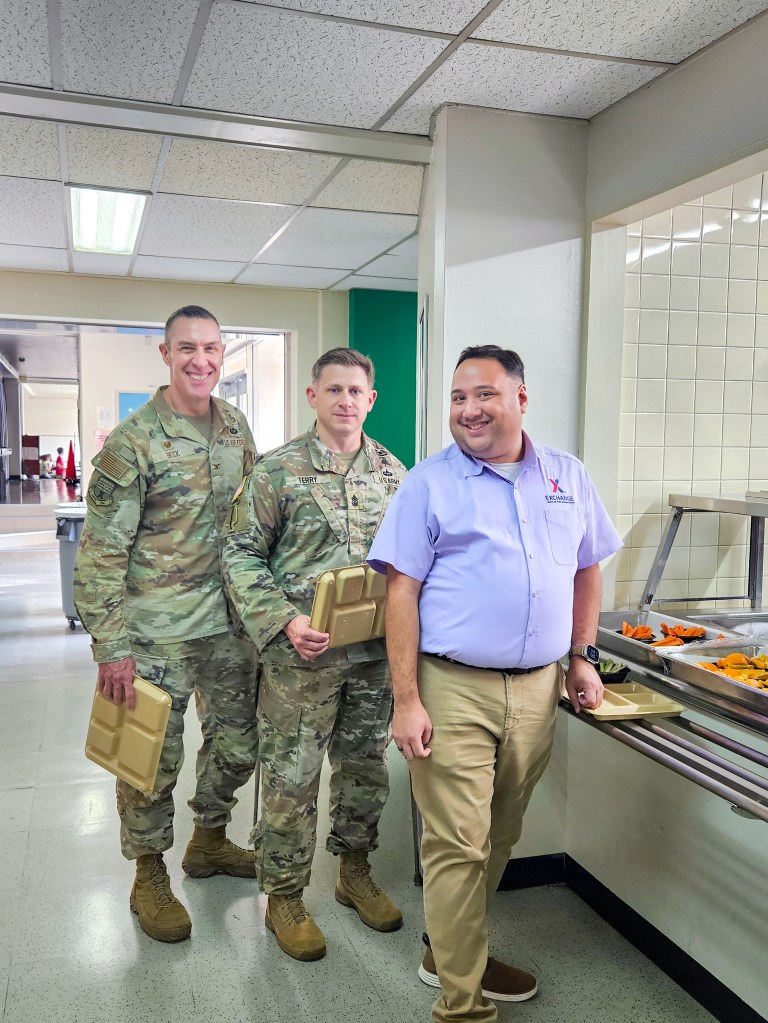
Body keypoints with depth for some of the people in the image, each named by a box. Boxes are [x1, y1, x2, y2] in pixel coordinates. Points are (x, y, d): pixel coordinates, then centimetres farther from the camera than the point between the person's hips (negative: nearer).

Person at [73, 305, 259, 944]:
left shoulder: (237, 426, 5)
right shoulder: (133, 441, -13)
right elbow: (101, 549, -13)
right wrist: (111, 646, -15)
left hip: (229, 623, 6)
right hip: (157, 631, -6)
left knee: (238, 743, 16)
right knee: (154, 757, 6)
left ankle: (209, 842, 41)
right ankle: (150, 876, 29)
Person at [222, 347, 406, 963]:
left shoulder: (394, 472, 6)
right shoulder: (278, 470, -6)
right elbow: (241, 555, -6)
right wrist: (284, 622, -16)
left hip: (375, 651, 4)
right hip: (301, 655, -4)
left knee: (367, 767, 16)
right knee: (291, 777, 4)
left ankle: (355, 873, 38)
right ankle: (285, 899, 24)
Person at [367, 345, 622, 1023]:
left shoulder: (568, 477, 8)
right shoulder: (430, 483, -5)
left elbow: (586, 570, 18)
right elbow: (402, 592, -8)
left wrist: (584, 656, 11)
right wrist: (406, 699, -13)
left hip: (537, 688, 5)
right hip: (454, 690, -4)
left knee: (498, 837, 17)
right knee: (458, 845, 0)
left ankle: (453, 951, 38)